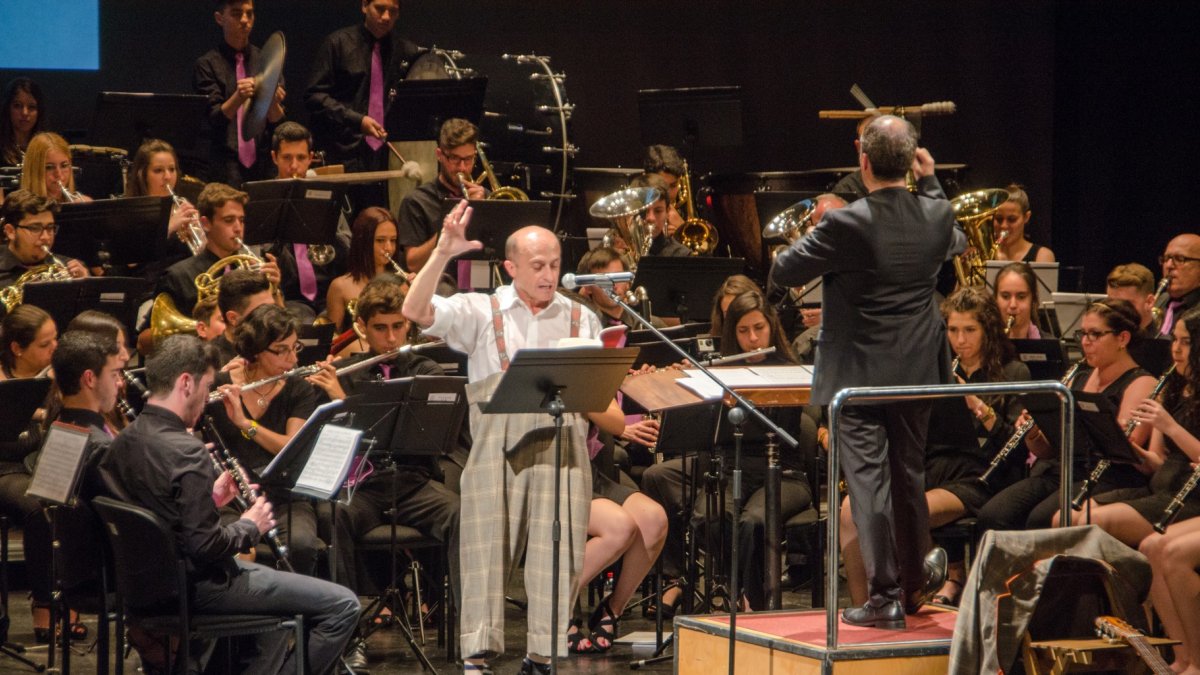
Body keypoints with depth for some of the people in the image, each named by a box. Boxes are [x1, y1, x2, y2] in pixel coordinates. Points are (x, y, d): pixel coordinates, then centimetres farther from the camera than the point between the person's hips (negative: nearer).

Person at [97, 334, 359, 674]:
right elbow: (206, 545, -27)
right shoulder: (185, 451, -25)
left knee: (278, 583, 33)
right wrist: (250, 526, -9)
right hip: (200, 587, -10)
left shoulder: (124, 442, 2)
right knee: (342, 605, -5)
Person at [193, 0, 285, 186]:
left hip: (263, 162, 3)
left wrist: (273, 102, -18)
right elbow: (212, 119, -8)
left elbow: (277, 120, 5)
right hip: (226, 166, -3)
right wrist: (238, 98, -27)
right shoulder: (207, 64, 1)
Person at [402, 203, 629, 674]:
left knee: (556, 551, -3)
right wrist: (443, 254, -17)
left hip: (562, 444, 2)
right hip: (497, 442, -2)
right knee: (487, 546, -4)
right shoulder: (480, 312, 9)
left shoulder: (581, 320, 16)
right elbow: (416, 312, -7)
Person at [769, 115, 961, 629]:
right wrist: (930, 182, 21)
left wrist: (812, 238, 8)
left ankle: (885, 596, -3)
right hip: (917, 370, 5)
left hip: (859, 374, -5)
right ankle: (917, 582, 34)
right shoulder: (937, 215, -4)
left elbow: (782, 272, -11)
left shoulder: (846, 225, -21)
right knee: (908, 474, 19)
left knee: (868, 478, -1)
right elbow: (956, 244, 21)